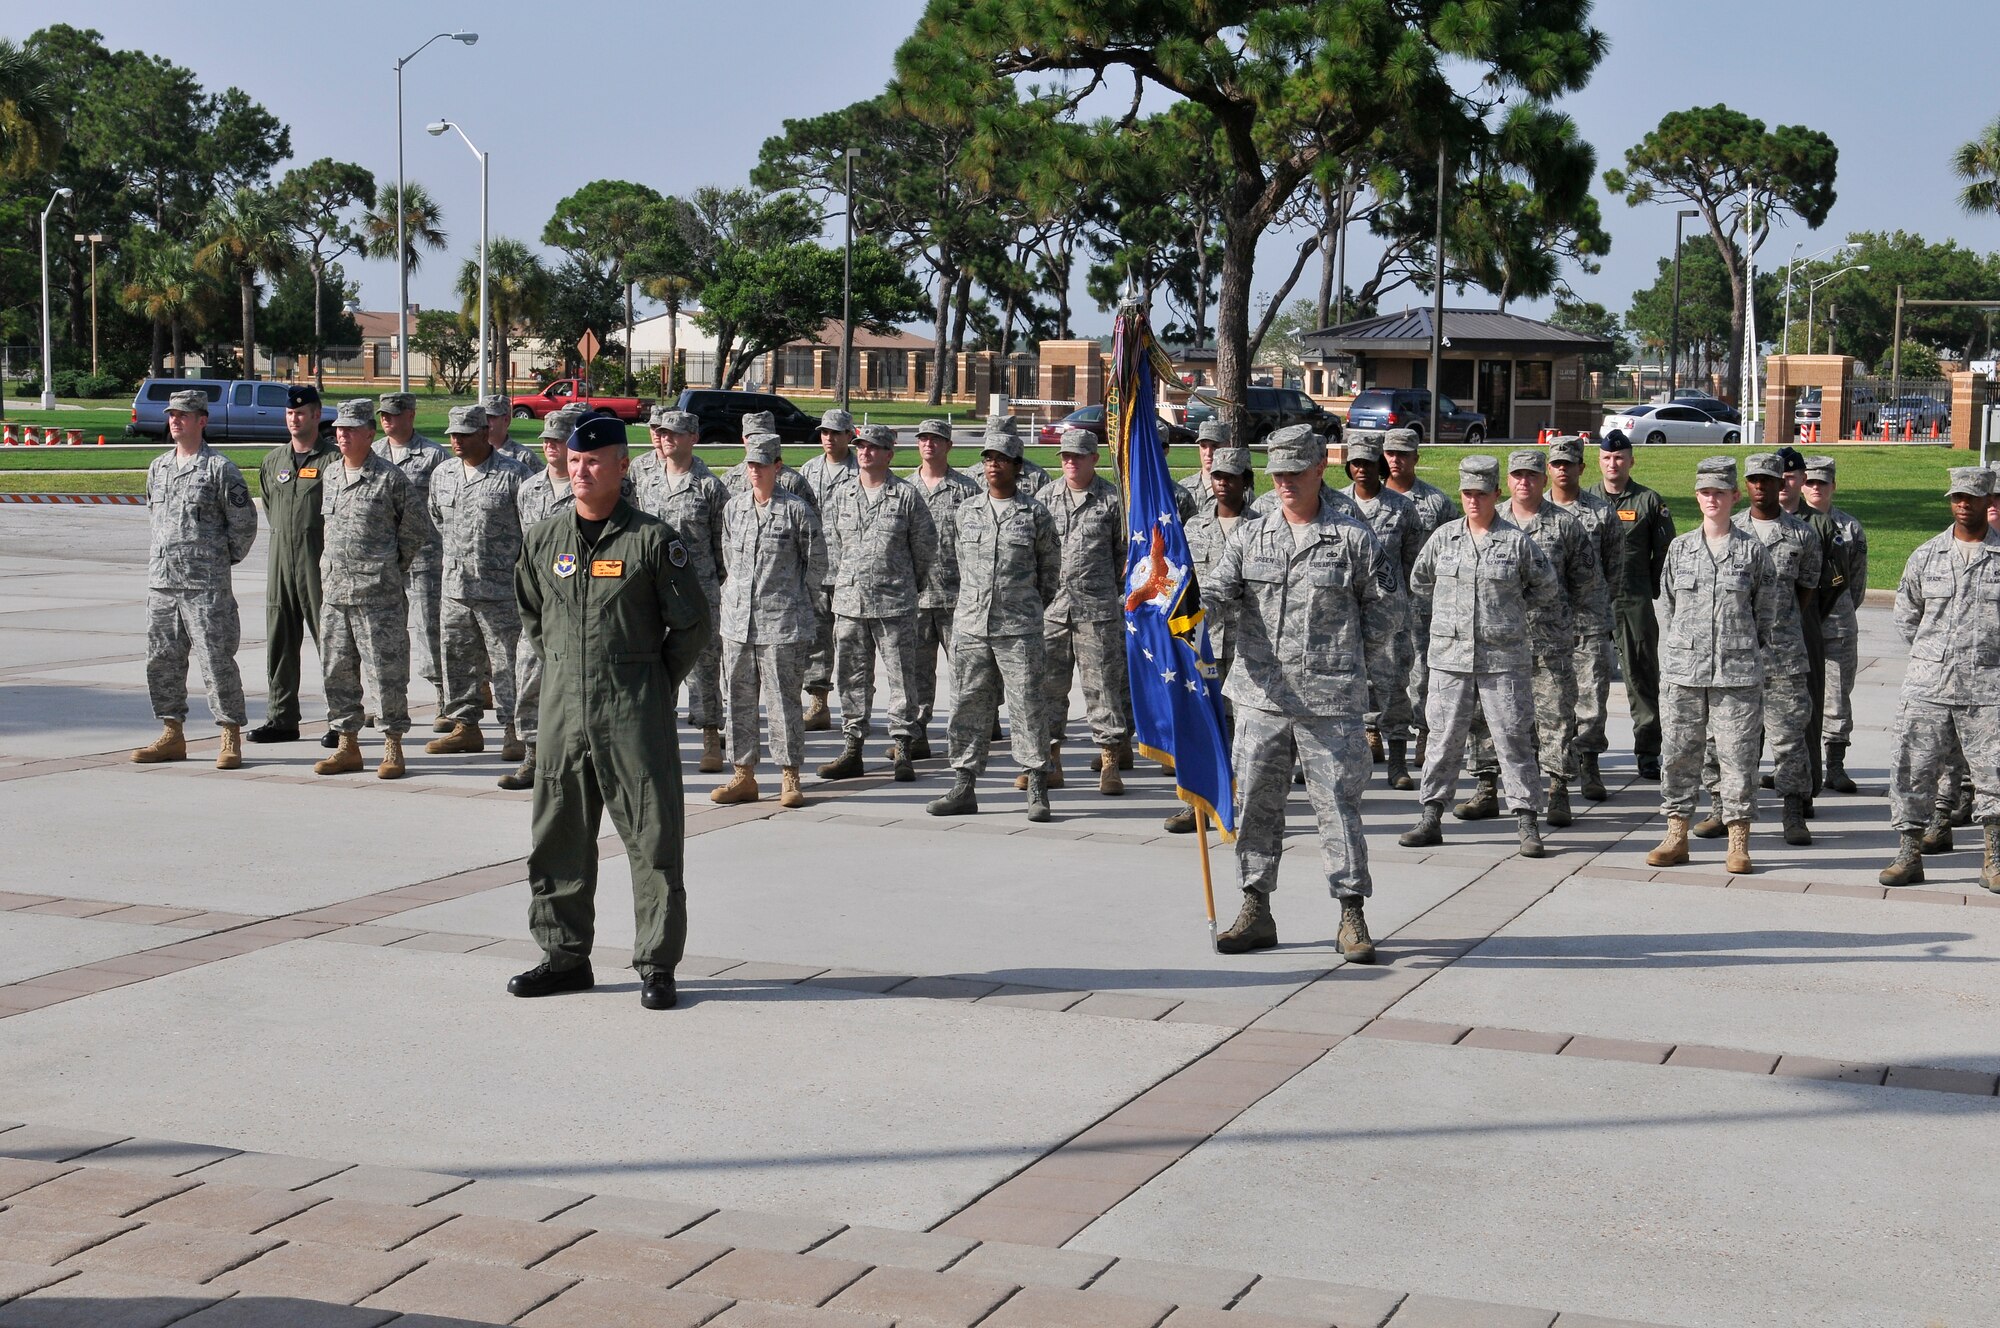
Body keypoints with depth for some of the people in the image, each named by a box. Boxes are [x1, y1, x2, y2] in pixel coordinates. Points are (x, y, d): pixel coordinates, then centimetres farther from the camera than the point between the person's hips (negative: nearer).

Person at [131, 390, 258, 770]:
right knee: (162, 660, 9)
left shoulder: (220, 468, -6)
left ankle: (231, 739, -1)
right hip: (161, 581, 7)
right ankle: (172, 735, 18)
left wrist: (224, 559, 2)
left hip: (206, 585, -7)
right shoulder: (158, 467, 14)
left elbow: (244, 521, -4)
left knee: (216, 660, -6)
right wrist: (165, 553, 18)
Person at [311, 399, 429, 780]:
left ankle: (393, 747, 5)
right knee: (337, 670, 9)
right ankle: (347, 744, 19)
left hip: (379, 595, -6)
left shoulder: (389, 478, -7)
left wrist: (391, 568, 3)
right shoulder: (330, 475, 12)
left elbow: (417, 530, -1)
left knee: (384, 670, -3)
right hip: (334, 591, 7)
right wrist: (334, 568, 17)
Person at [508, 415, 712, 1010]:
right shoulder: (543, 539, 7)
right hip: (562, 709, 5)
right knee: (558, 838, 10)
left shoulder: (651, 539, -7)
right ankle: (564, 956, 22)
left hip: (635, 715, -4)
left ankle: (656, 965, 6)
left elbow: (692, 625, -1)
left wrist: (655, 686, 3)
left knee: (652, 838, -2)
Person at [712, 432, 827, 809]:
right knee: (737, 699, 8)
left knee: (782, 700, -2)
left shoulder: (796, 509, -5)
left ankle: (789, 777, 7)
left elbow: (817, 561, 3)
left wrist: (794, 597, 8)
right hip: (737, 620, 5)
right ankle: (743, 775, 17)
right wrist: (738, 593, 16)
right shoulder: (732, 508, 9)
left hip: (782, 622, -5)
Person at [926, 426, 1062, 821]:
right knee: (968, 707, 6)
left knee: (1027, 706, -3)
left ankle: (1037, 791, 4)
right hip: (970, 625, 4)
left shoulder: (1036, 514, 1)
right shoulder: (967, 511, 11)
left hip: (1019, 629, -3)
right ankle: (963, 787, 12)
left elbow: (1051, 566, 11)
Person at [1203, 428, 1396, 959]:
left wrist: (1373, 678, 6)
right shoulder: (1249, 537, 11)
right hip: (1261, 696, 3)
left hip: (1332, 701, -3)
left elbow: (1381, 615, 8)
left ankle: (1352, 916, 7)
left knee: (1338, 805, -1)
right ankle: (1256, 912, 17)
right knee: (1256, 803, 7)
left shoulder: (1354, 538, 3)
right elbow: (1218, 591, 1)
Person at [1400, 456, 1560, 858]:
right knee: (1444, 737, 6)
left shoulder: (1517, 542, -1)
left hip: (1504, 658, -2)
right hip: (1450, 657, 2)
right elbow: (1420, 583, 21)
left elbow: (1546, 587, 12)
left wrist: (1519, 622, 13)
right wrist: (1431, 626, 18)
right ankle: (1430, 817, 13)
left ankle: (1527, 821, 5)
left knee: (1513, 738, 0)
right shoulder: (1444, 537, 6)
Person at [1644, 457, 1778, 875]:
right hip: (1682, 669, 2)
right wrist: (1682, 646, 10)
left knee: (1737, 754, -1)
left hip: (1738, 671, -2)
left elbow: (1766, 609, 8)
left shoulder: (1752, 549, 2)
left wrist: (1751, 652, 5)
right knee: (1678, 752, 5)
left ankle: (1738, 843, 6)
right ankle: (1676, 835, 14)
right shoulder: (1679, 548, 8)